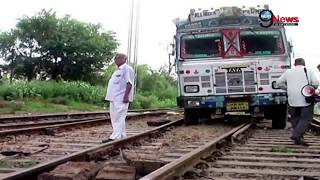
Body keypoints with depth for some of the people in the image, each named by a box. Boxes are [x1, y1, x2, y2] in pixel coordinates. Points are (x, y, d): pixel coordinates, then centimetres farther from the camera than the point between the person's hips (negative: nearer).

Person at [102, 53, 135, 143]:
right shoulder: (118, 70, 23)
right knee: (114, 118, 11)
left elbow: (129, 83, -17)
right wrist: (111, 96, 21)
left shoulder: (127, 69, -9)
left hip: (121, 98, -10)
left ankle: (115, 137, -13)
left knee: (118, 118, -11)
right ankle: (121, 137, 16)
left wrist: (126, 96, -25)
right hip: (114, 98, 10)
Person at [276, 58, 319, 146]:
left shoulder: (288, 72, 10)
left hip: (292, 100, 3)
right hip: (306, 100, -3)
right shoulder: (309, 71, 3)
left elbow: (279, 82, 12)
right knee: (306, 119, 2)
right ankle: (296, 135, -13)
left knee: (295, 118, 14)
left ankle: (298, 138, 15)